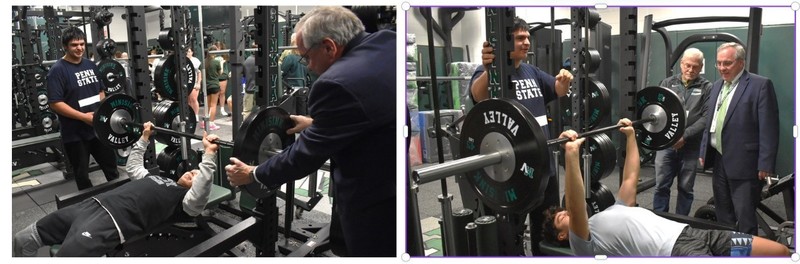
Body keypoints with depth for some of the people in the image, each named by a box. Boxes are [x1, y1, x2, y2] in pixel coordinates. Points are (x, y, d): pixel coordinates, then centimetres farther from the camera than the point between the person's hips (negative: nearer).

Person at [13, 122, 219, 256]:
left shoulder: (185, 199, 6)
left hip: (112, 221, -10)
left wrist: (209, 154, -22)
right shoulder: (158, 179, 32)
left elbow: (200, 191, -17)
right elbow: (133, 166, 45)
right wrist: (144, 137, 41)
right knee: (23, 239, 10)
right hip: (95, 204, 10)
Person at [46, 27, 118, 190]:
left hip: (99, 127, 6)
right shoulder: (58, 70, -12)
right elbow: (54, 103, -17)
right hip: (75, 133, -6)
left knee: (111, 166, 17)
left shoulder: (91, 65, 8)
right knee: (82, 174, 8)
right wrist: (83, 117, -22)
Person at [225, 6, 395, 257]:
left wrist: (253, 174, 3)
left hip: (376, 204, -8)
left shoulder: (338, 83, -24)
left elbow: (308, 152, -12)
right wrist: (316, 123, 23)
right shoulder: (388, 42, 1)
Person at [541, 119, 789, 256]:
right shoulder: (585, 243, 1)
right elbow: (577, 208, -18)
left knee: (780, 252, 3)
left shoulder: (613, 212, 29)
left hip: (693, 234, 9)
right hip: (677, 252, -9)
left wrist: (630, 135, 35)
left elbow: (630, 179, 37)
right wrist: (571, 154, -29)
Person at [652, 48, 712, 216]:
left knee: (686, 188, 8)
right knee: (661, 186, 4)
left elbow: (706, 118, -7)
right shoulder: (668, 83, 9)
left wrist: (684, 136, -16)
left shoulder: (706, 88, 2)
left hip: (691, 146, -1)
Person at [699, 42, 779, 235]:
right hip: (719, 161, 7)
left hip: (744, 164, -7)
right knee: (723, 215, 17)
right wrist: (703, 152, 15)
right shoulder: (717, 86, 13)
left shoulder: (760, 85, -9)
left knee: (745, 218, -2)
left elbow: (769, 129, -12)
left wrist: (765, 165, -15)